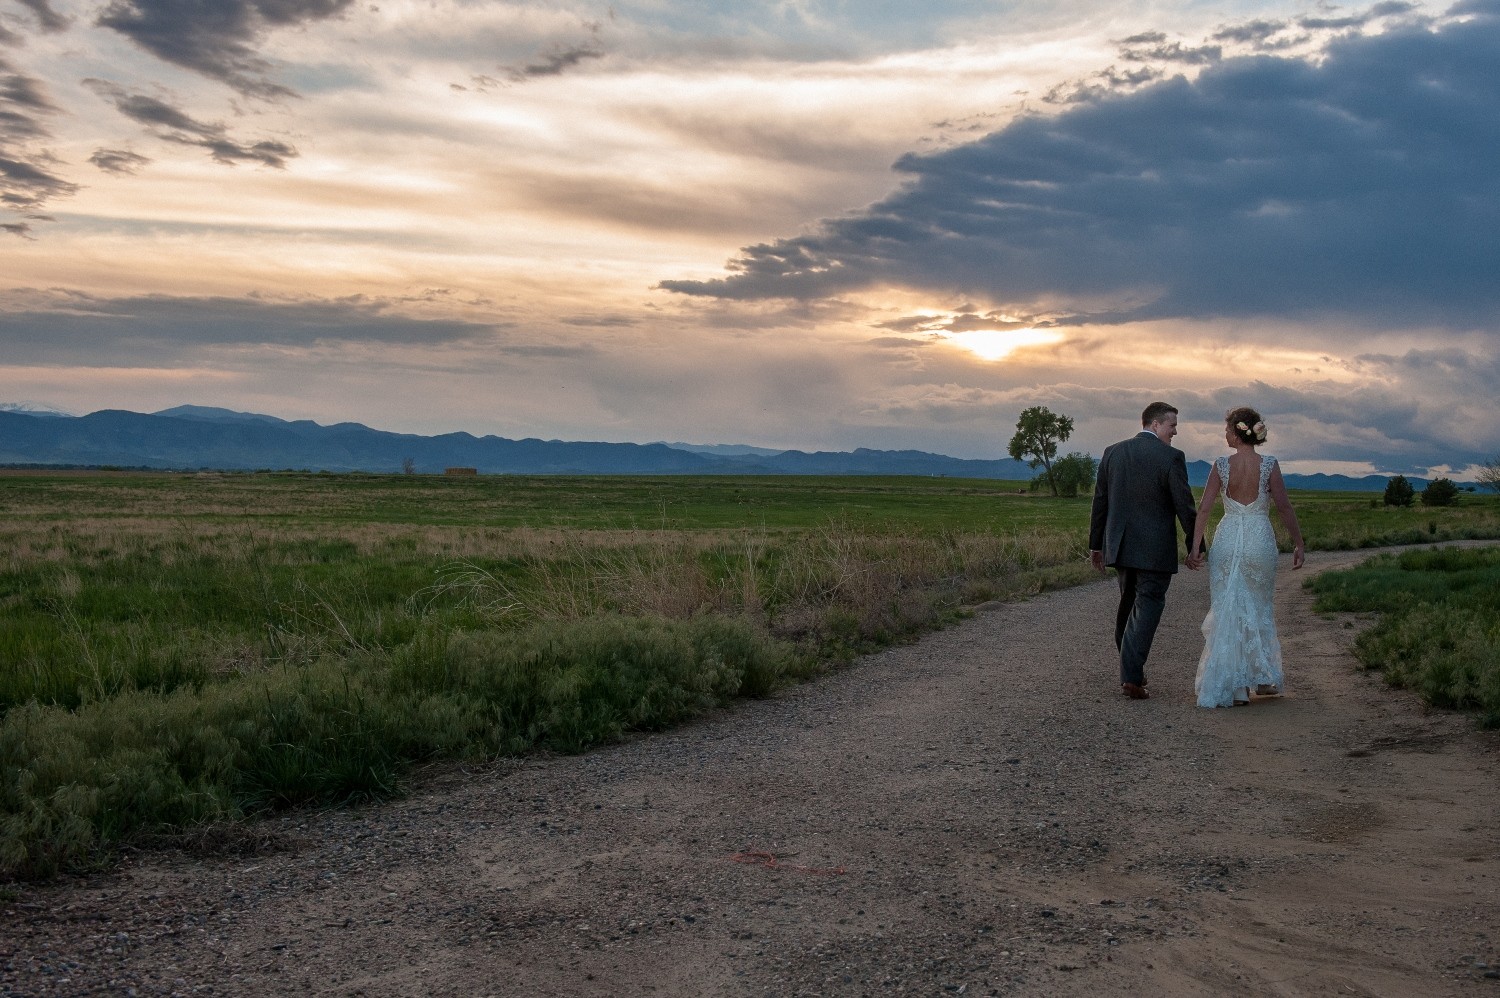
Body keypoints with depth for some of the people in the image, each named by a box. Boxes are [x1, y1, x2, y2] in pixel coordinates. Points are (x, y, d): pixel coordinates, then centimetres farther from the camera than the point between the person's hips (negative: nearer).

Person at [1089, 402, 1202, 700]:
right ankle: (1131, 677, -7)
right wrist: (1195, 546, -1)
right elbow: (1184, 505, -11)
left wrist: (1096, 545, 16)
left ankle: (1131, 666, 30)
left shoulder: (1112, 452, 5)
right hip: (1155, 549, -5)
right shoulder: (1171, 457, -10)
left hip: (1120, 546, 5)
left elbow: (1100, 503, 9)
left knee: (1128, 603, 20)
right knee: (1147, 608, -1)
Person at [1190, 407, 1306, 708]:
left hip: (1227, 540, -1)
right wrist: (1298, 543, 3)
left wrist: (1195, 546, -2)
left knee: (1227, 612, 6)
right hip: (1260, 540, 1)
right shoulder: (1269, 465, -5)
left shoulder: (1221, 466, -4)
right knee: (1259, 609, 19)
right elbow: (1284, 507, -6)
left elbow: (1204, 508, -6)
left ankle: (1235, 686, 2)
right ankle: (1265, 677, 22)